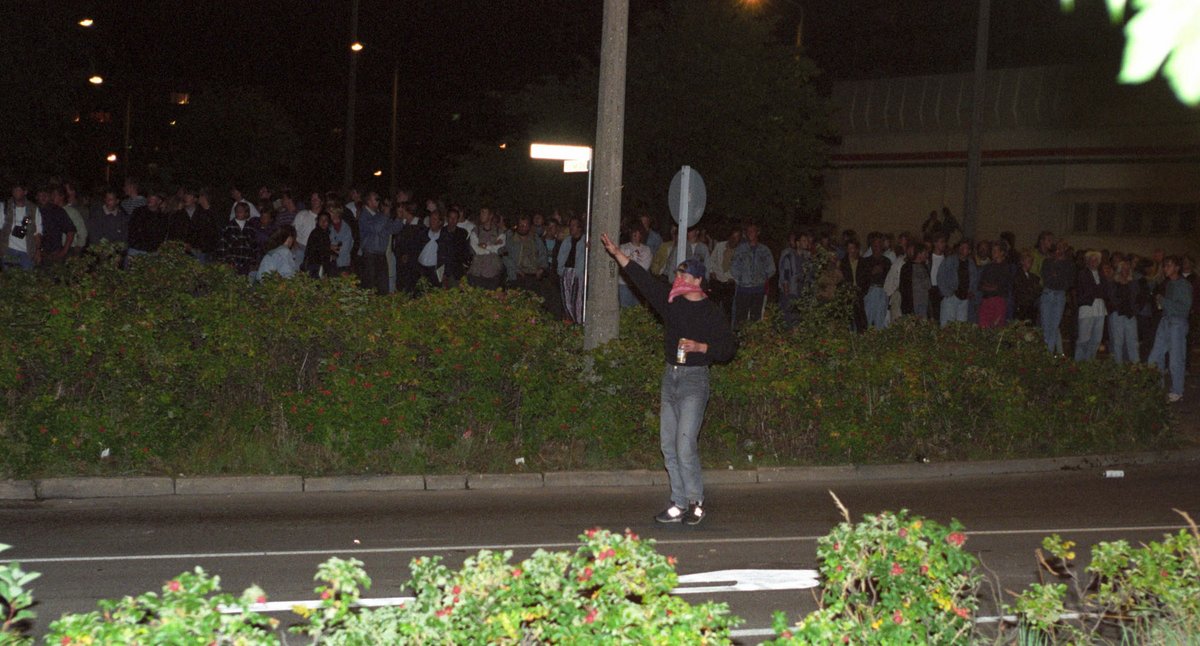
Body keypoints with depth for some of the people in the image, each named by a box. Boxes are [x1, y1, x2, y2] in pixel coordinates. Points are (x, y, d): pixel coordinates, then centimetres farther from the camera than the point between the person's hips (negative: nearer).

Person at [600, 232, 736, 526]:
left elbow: (729, 347, -7)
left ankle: (696, 504, 2)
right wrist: (617, 253, 12)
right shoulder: (672, 301, 9)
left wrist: (699, 347, -19)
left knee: (685, 447, -12)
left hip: (694, 380, -7)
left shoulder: (711, 313, -6)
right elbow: (644, 279, 13)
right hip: (670, 377, 7)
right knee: (668, 446, 7)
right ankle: (679, 505, 14)